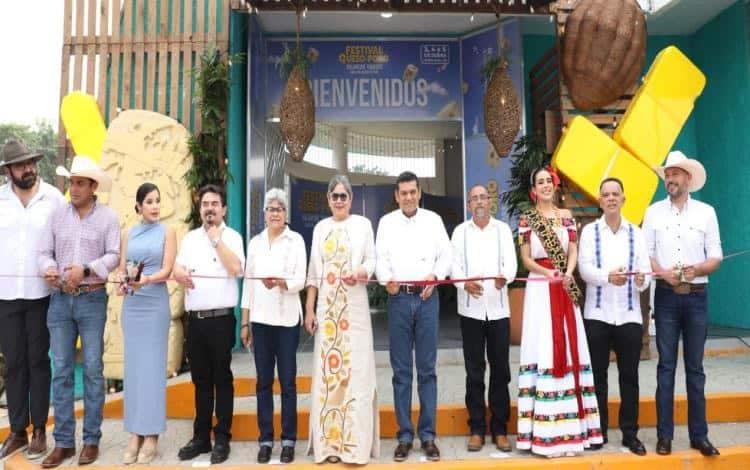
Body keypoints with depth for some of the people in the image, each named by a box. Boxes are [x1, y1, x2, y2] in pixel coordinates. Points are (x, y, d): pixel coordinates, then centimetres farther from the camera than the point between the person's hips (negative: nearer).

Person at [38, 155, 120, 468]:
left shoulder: (108, 217, -1)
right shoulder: (57, 215, 7)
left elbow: (113, 256, -6)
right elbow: (44, 252, 5)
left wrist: (85, 270, -20)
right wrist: (48, 269, -16)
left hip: (92, 300, -3)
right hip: (60, 300, 3)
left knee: (92, 370, 3)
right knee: (61, 371, 6)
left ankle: (91, 440, 14)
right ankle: (63, 441, 16)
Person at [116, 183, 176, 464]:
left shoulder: (167, 232, 2)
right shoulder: (129, 234, 11)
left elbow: (167, 270, -6)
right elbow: (121, 269, 8)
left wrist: (146, 280, -25)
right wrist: (123, 282, -14)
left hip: (156, 303, -3)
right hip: (131, 304, 3)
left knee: (153, 366, -2)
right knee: (133, 366, 5)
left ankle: (151, 436, 6)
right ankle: (135, 435, 13)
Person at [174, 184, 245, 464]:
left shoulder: (231, 236, -1)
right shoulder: (190, 238, 14)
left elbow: (237, 269, -16)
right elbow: (177, 268, 7)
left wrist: (217, 238, -12)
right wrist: (180, 274, -16)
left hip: (221, 318, -5)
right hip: (195, 319, 5)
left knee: (222, 379, 4)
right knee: (200, 380, 13)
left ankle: (222, 438, 13)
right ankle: (201, 436, 24)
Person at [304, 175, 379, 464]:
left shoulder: (363, 224, 6)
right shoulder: (320, 228, 13)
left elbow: (371, 260, 0)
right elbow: (313, 272, 11)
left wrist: (359, 273, -22)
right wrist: (309, 309, 6)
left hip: (355, 307, -2)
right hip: (327, 307, 3)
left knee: (356, 369, -4)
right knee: (327, 369, 2)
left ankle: (355, 443, 2)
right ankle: (330, 442, 11)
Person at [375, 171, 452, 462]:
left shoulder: (433, 220, 10)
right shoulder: (386, 222, 9)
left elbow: (445, 254, 6)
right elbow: (381, 257, 2)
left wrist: (435, 276, -12)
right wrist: (386, 279, -18)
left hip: (427, 298, 0)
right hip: (398, 298, 0)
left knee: (427, 369, 3)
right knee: (401, 370, 4)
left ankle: (428, 435, 12)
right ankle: (404, 435, 12)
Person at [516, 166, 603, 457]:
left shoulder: (566, 216, 12)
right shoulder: (527, 219, 3)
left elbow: (573, 251, 4)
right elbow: (526, 259, -2)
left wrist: (568, 273, -15)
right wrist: (549, 273, -18)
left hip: (564, 290, 3)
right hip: (540, 289, -3)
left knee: (569, 348, 4)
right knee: (543, 350, -4)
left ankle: (571, 425, 12)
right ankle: (545, 430, 2)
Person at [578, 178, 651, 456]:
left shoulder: (636, 233, 9)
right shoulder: (590, 231, 4)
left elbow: (645, 268, 0)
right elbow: (584, 267, -8)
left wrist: (642, 280, -22)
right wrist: (608, 276, -27)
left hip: (629, 314, 1)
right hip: (597, 313, -1)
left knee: (629, 375, 6)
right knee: (598, 374, 7)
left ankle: (630, 433, 18)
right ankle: (599, 430, 19)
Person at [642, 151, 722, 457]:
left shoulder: (706, 212, 4)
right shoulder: (654, 212, 4)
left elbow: (716, 257, 2)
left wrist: (696, 269, -18)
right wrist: (664, 272, -16)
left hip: (697, 296, 0)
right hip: (666, 297, 0)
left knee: (695, 367, 7)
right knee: (666, 366, 3)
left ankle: (699, 435, 17)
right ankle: (664, 434, 10)